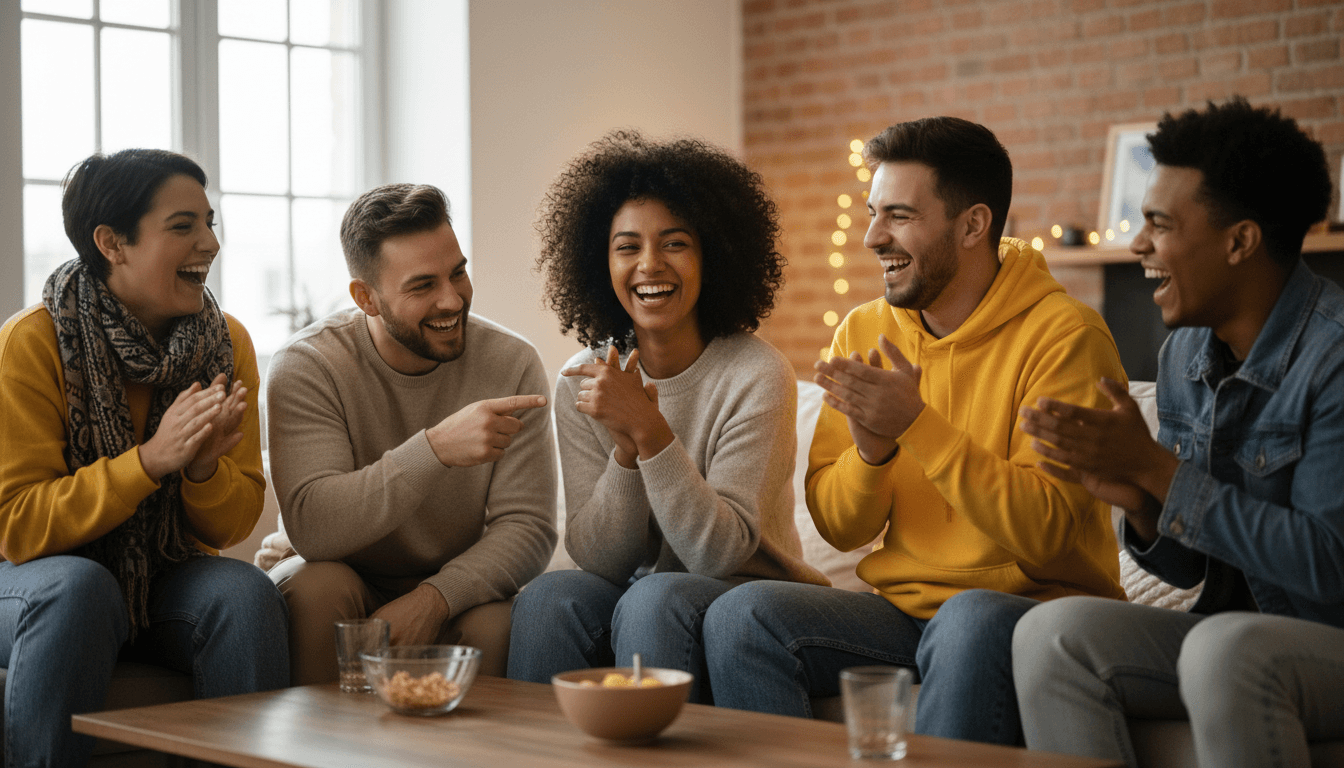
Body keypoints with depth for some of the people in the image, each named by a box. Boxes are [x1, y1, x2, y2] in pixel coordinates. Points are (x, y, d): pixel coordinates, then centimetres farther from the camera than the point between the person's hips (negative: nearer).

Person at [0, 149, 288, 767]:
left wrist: (204, 467, -23)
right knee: (77, 587, -35)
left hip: (164, 585, 3)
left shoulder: (227, 343, -3)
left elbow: (233, 526, 0)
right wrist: (151, 459, -29)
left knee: (246, 592, -26)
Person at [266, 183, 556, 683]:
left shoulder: (512, 364, -8)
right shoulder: (307, 365, -14)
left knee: (498, 624, -31)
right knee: (316, 584, -32)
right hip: (342, 583, 0)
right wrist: (436, 448, -41)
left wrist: (434, 598, -32)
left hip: (460, 591, 1)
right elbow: (311, 528, -28)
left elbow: (528, 527, -13)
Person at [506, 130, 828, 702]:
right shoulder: (584, 382, 0)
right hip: (627, 591, 3)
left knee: (655, 600, -32)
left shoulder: (758, 376, -12)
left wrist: (649, 430, -28)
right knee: (551, 596, -27)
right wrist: (627, 447, -23)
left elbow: (722, 552, -19)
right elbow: (595, 558, -6)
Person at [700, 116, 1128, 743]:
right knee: (740, 613, -19)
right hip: (903, 600, 5)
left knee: (971, 622, -37)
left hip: (1035, 604, -4)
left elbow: (1046, 533, -19)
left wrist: (918, 426, -24)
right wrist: (870, 450, -16)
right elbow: (839, 527, 6)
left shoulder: (1062, 333, -11)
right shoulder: (863, 332, 7)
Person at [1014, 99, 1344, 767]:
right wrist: (1137, 499, -12)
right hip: (1230, 632, 6)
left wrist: (1153, 467, -21)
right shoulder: (1184, 354, 7)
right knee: (1051, 630, -17)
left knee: (1222, 648, -36)